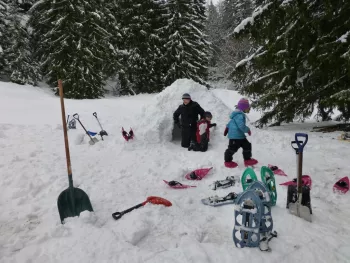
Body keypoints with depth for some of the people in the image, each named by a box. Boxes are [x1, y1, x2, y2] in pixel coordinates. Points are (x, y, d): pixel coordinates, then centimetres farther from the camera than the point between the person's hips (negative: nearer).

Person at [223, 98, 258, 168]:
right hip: (235, 136, -11)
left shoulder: (238, 114, 14)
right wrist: (247, 130, -13)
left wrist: (227, 128, 32)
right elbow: (241, 125, -29)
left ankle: (247, 159, 27)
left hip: (240, 136, 11)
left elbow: (231, 122, 24)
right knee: (232, 148, 0)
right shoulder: (239, 115, -21)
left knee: (247, 146, 15)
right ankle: (228, 161, 15)